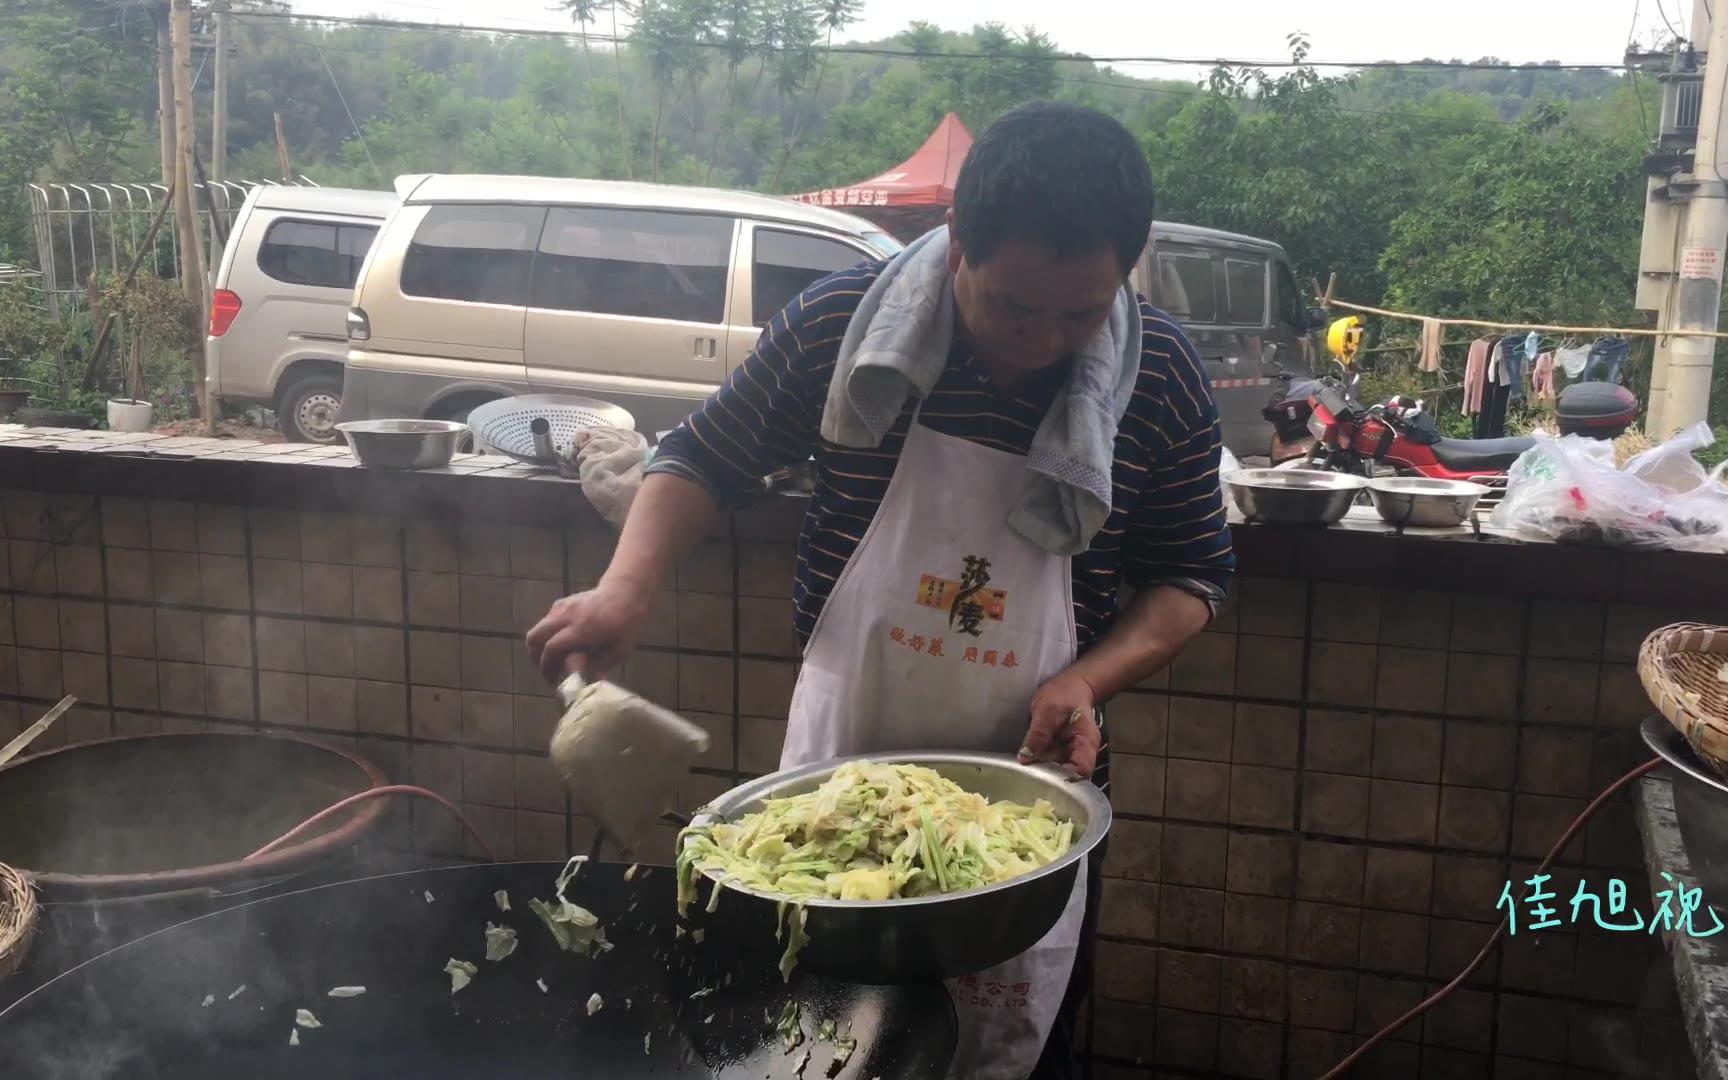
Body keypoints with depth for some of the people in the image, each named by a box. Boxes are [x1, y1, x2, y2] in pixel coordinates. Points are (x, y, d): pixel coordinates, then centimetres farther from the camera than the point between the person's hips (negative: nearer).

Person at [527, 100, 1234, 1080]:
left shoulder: (1161, 375, -10)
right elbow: (705, 458, 1)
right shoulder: (842, 322, -13)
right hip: (839, 773, 0)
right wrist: (627, 588, -15)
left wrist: (1089, 678, -16)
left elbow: (1193, 576, 1)